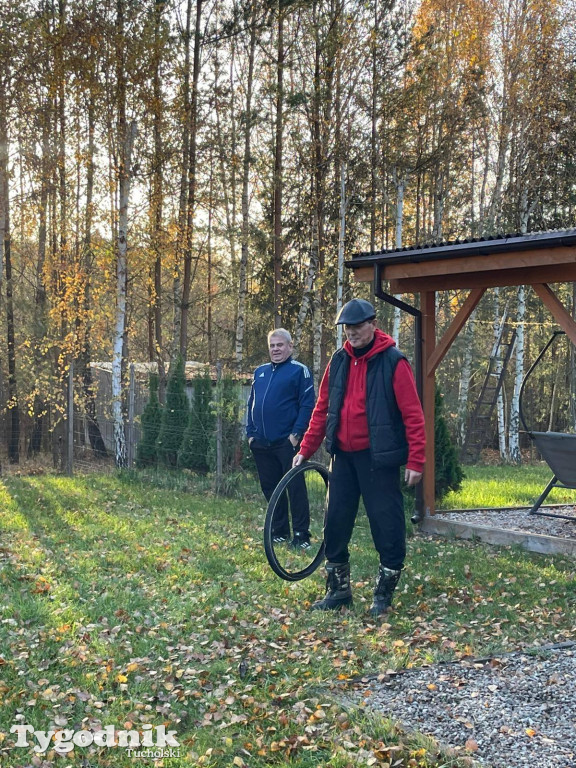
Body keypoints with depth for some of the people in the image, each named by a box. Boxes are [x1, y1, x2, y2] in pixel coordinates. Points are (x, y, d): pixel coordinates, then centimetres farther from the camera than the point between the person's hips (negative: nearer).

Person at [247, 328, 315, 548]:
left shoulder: (299, 371, -4)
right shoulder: (260, 372, 15)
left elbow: (307, 405, -10)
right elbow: (251, 404, 19)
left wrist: (296, 434, -16)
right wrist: (250, 433, 11)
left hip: (287, 442, -6)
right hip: (261, 443, 6)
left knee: (295, 487, -4)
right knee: (270, 488, 11)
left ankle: (301, 535, 1)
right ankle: (279, 531, 21)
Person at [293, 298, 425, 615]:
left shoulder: (393, 362, -8)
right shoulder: (339, 361, 8)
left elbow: (412, 415, -10)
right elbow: (322, 409, 13)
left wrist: (415, 461, -15)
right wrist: (305, 449, 9)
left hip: (378, 457, -5)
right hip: (343, 456, 6)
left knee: (387, 524, 0)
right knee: (335, 523, 9)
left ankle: (384, 593, 15)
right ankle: (338, 589, 23)